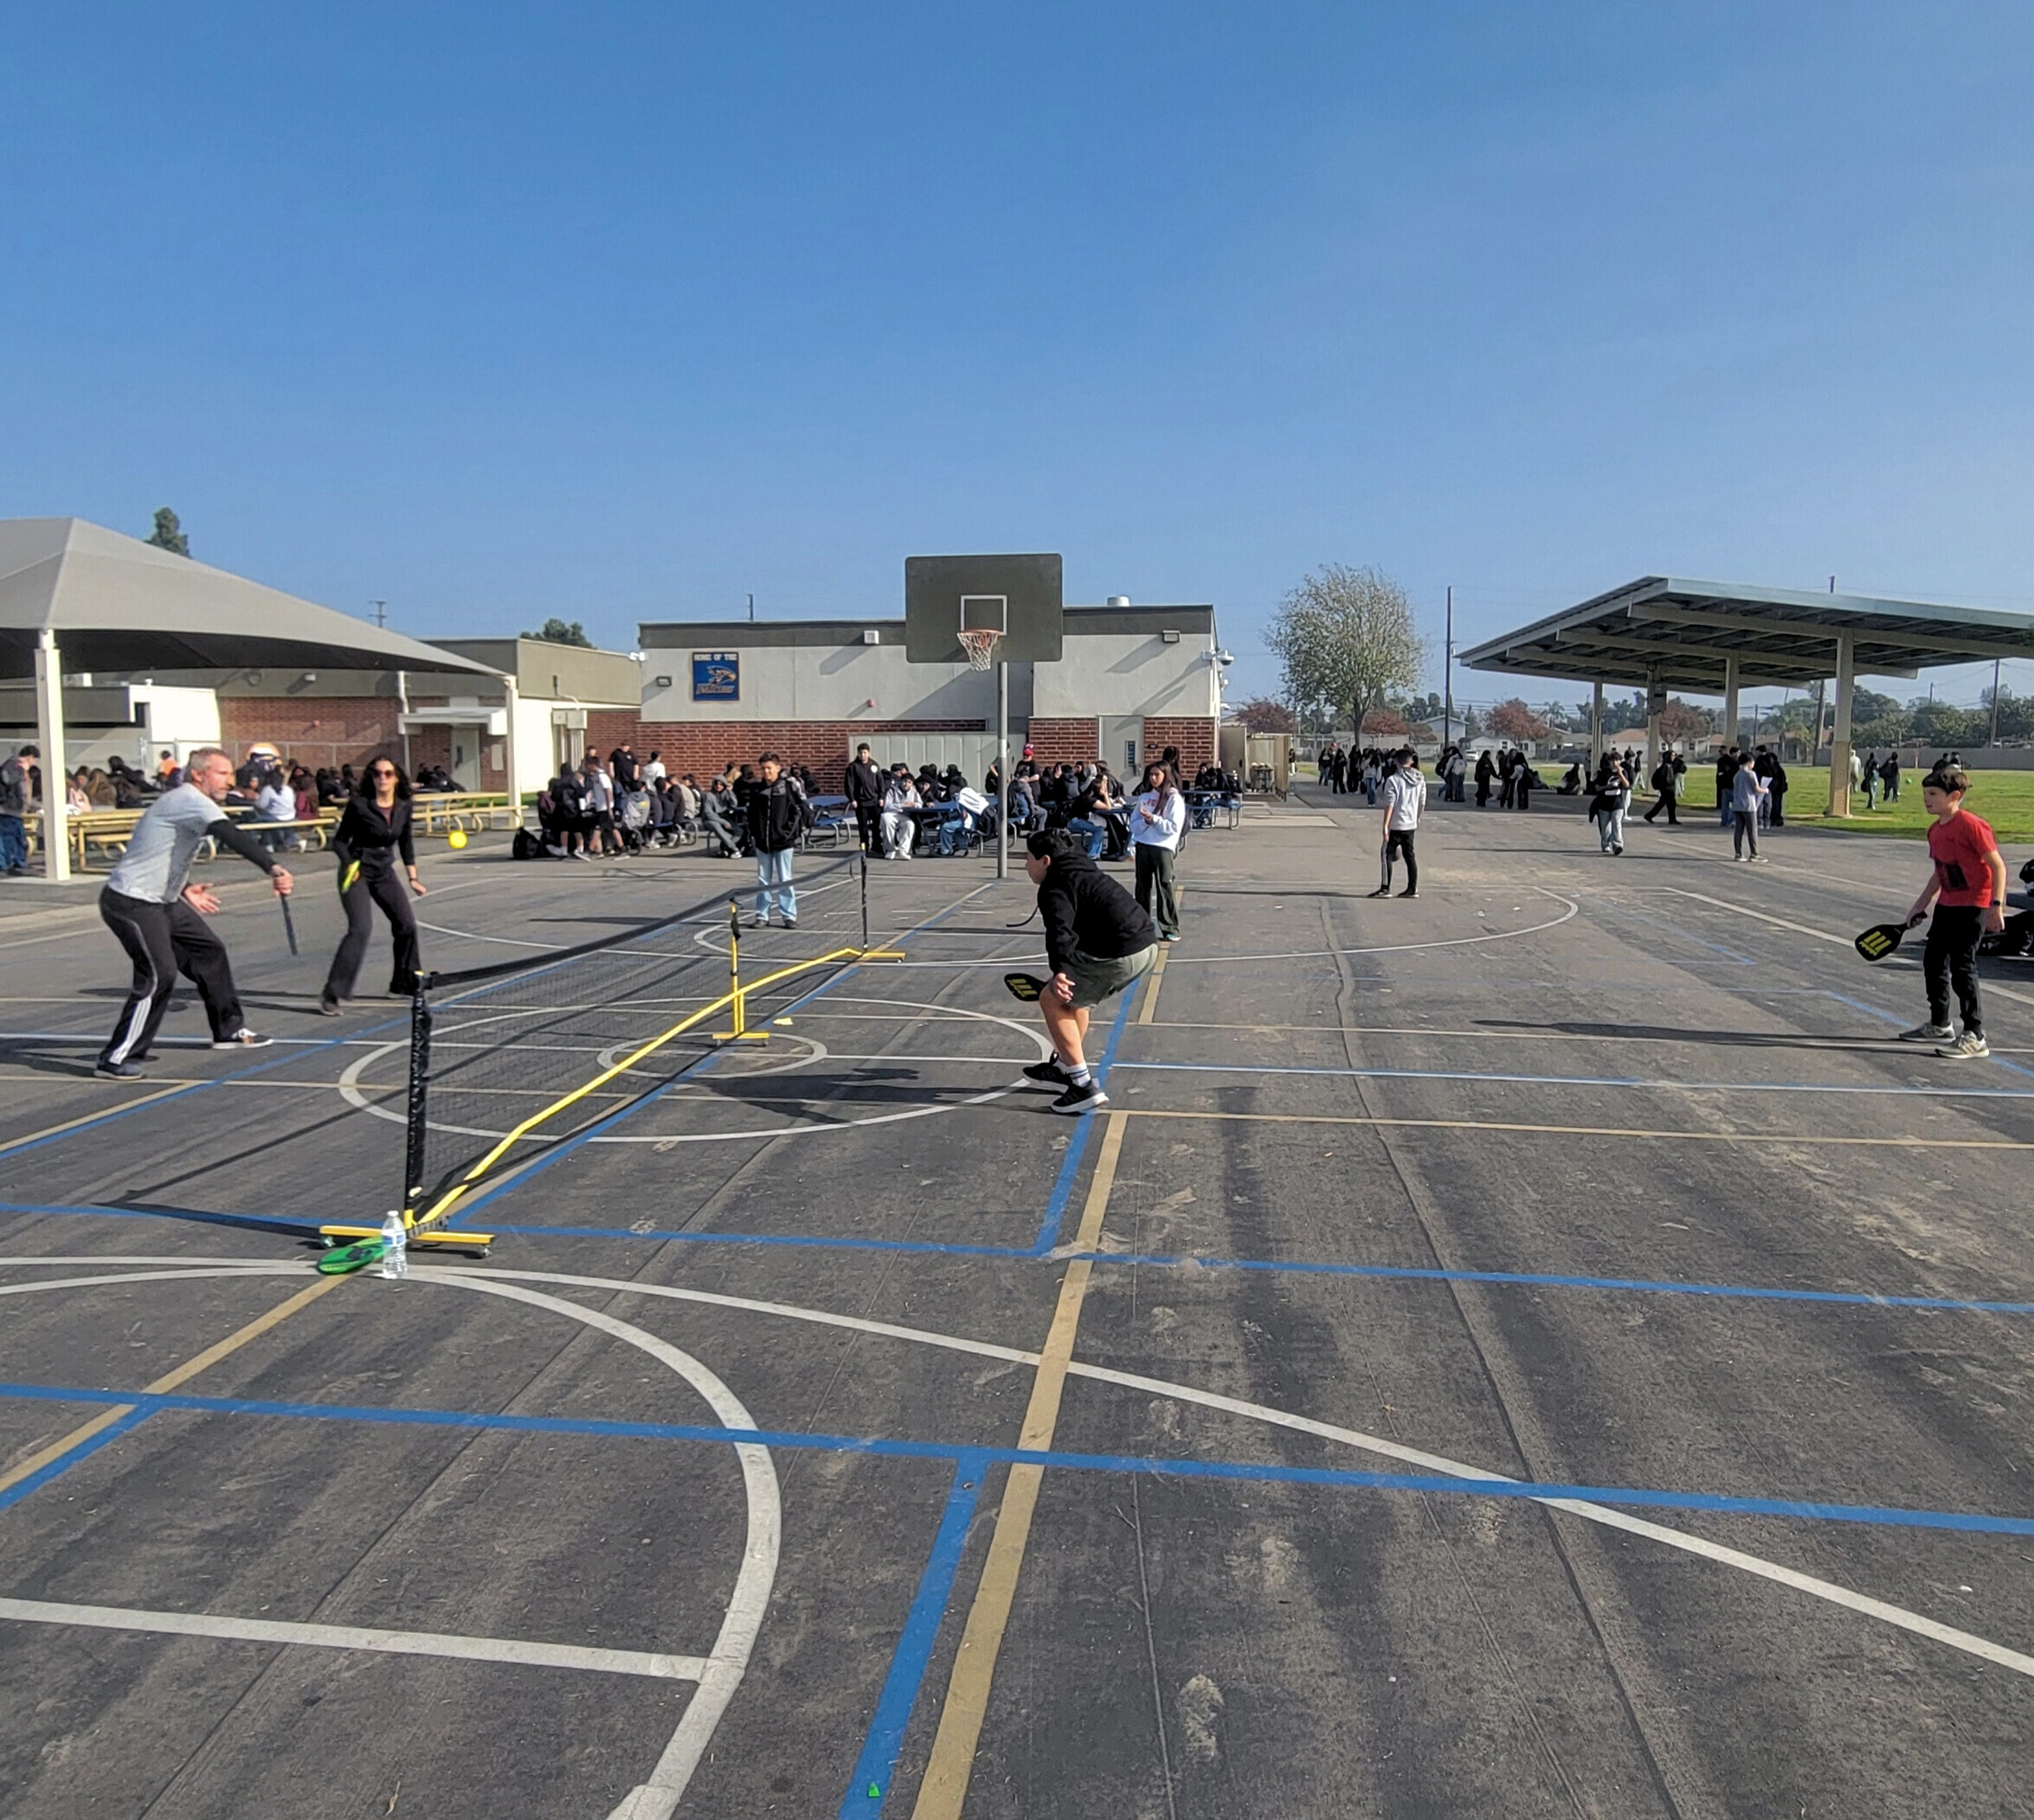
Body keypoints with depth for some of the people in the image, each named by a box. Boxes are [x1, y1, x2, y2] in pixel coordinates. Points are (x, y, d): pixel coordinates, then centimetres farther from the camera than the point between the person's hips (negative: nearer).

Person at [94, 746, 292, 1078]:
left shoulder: (186, 804, 14)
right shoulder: (190, 799, -18)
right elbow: (233, 836, -35)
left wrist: (183, 889, 13)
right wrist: (272, 868, -46)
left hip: (161, 901, 11)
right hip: (131, 903, -11)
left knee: (209, 952, 15)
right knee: (159, 974, -18)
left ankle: (229, 1029, 28)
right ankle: (117, 1059, -10)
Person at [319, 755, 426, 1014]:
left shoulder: (404, 807, -1)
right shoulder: (359, 805, -15)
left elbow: (405, 842, 12)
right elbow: (339, 840, -7)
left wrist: (413, 877, 12)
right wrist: (349, 863, -24)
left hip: (384, 873, 6)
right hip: (357, 873, -6)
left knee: (407, 925, 6)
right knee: (361, 928, -21)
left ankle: (403, 985, 25)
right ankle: (331, 994, -17)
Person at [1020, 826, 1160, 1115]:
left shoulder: (1054, 888, -8)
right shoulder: (1084, 870, 22)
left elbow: (1060, 931, -28)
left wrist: (1060, 970, -42)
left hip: (1120, 955, -10)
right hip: (1147, 944, 10)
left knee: (1051, 1000, 2)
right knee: (1075, 994, 29)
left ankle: (1084, 1086, -1)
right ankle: (1064, 1067, 42)